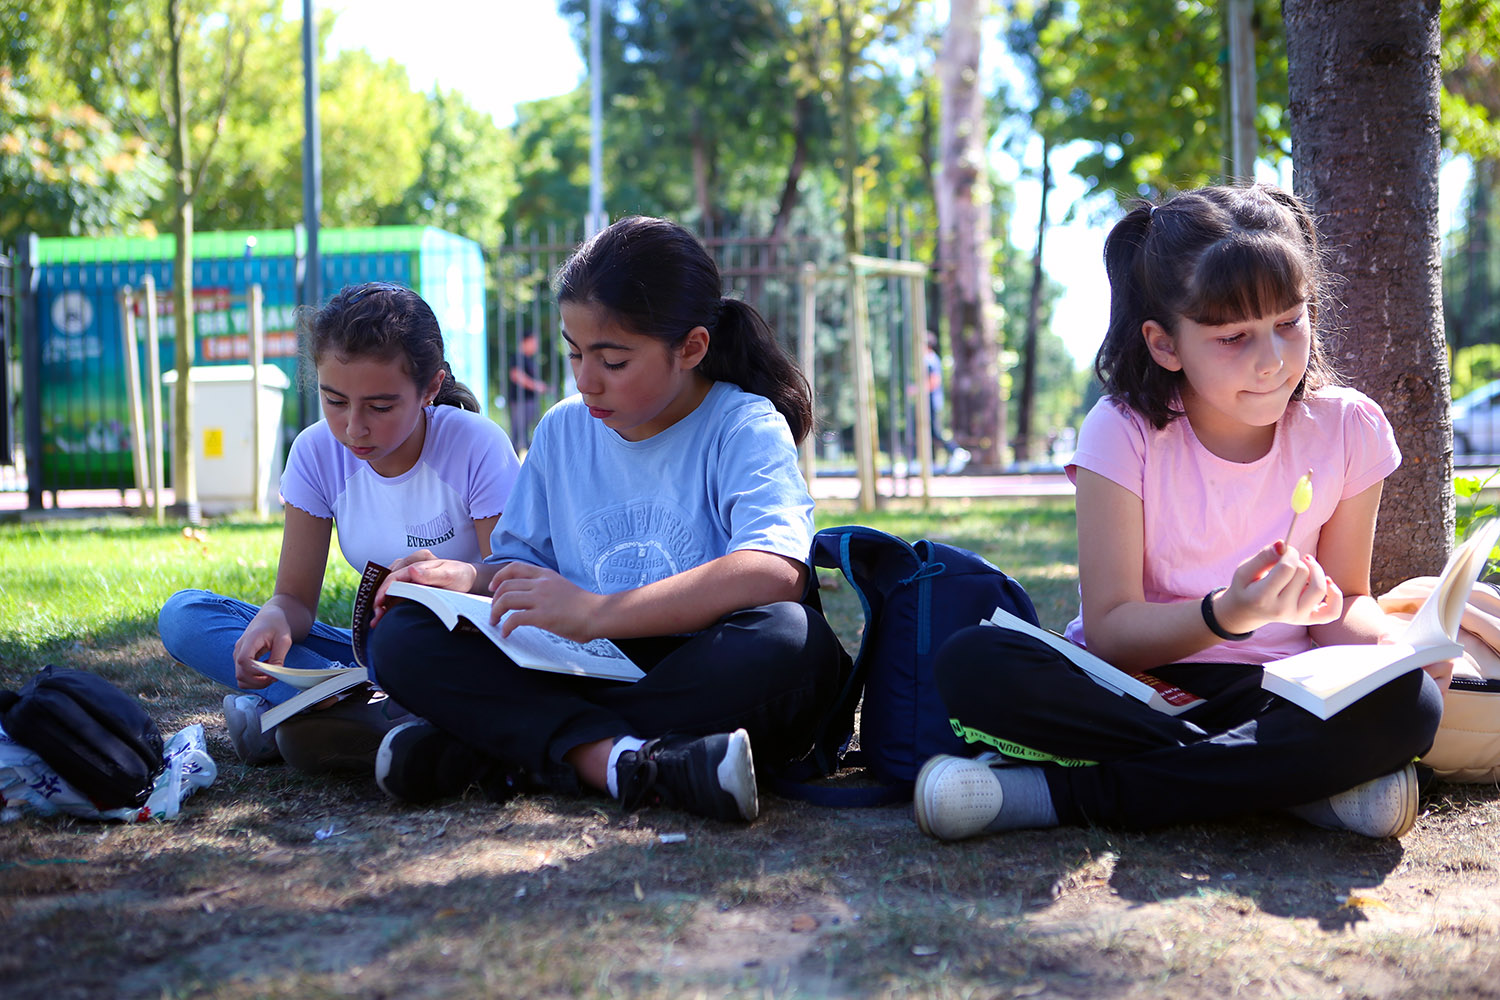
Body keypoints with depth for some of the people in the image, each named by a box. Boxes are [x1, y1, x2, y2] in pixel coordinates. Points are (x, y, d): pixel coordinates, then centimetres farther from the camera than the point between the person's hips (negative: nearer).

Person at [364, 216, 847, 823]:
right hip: (581, 678, 4)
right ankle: (620, 759, -33)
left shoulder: (746, 427, -7)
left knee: (796, 645, -37)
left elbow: (777, 573, -26)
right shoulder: (562, 429, 11)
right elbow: (525, 561, 21)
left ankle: (497, 754, -27)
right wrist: (473, 580, -4)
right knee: (400, 637, -13)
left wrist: (597, 614, -30)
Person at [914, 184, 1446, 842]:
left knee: (1409, 704, -31)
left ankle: (1052, 792, -28)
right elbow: (1110, 631, -14)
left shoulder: (1345, 428, -3)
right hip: (1132, 679, -1)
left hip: (1271, 690, 2)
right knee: (973, 665, -30)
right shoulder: (1123, 434, -10)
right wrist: (1230, 614, -32)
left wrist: (1392, 640, -18)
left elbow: (1342, 601, 6)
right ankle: (1304, 779, -26)